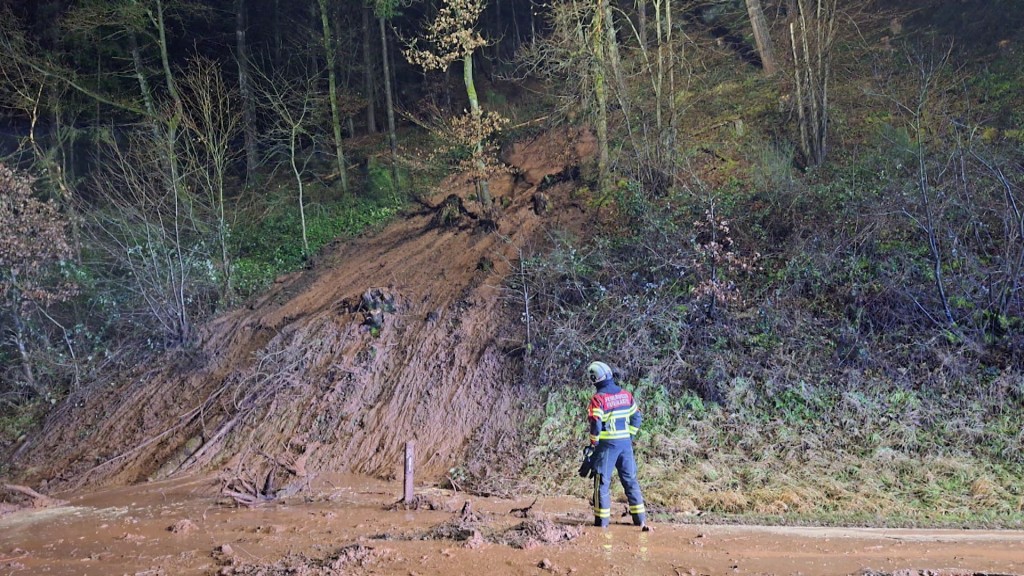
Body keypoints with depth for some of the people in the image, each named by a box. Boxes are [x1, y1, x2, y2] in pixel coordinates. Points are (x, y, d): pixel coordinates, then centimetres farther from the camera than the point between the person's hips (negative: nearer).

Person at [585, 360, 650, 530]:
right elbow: (637, 418, 8)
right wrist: (629, 436, 15)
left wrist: (593, 443, -3)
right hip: (626, 443, 5)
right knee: (630, 480, 13)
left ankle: (602, 521, 6)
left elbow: (595, 425, -17)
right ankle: (640, 519, 15)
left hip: (607, 444, -5)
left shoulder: (598, 399, -13)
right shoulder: (626, 395, 6)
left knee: (602, 482, 4)